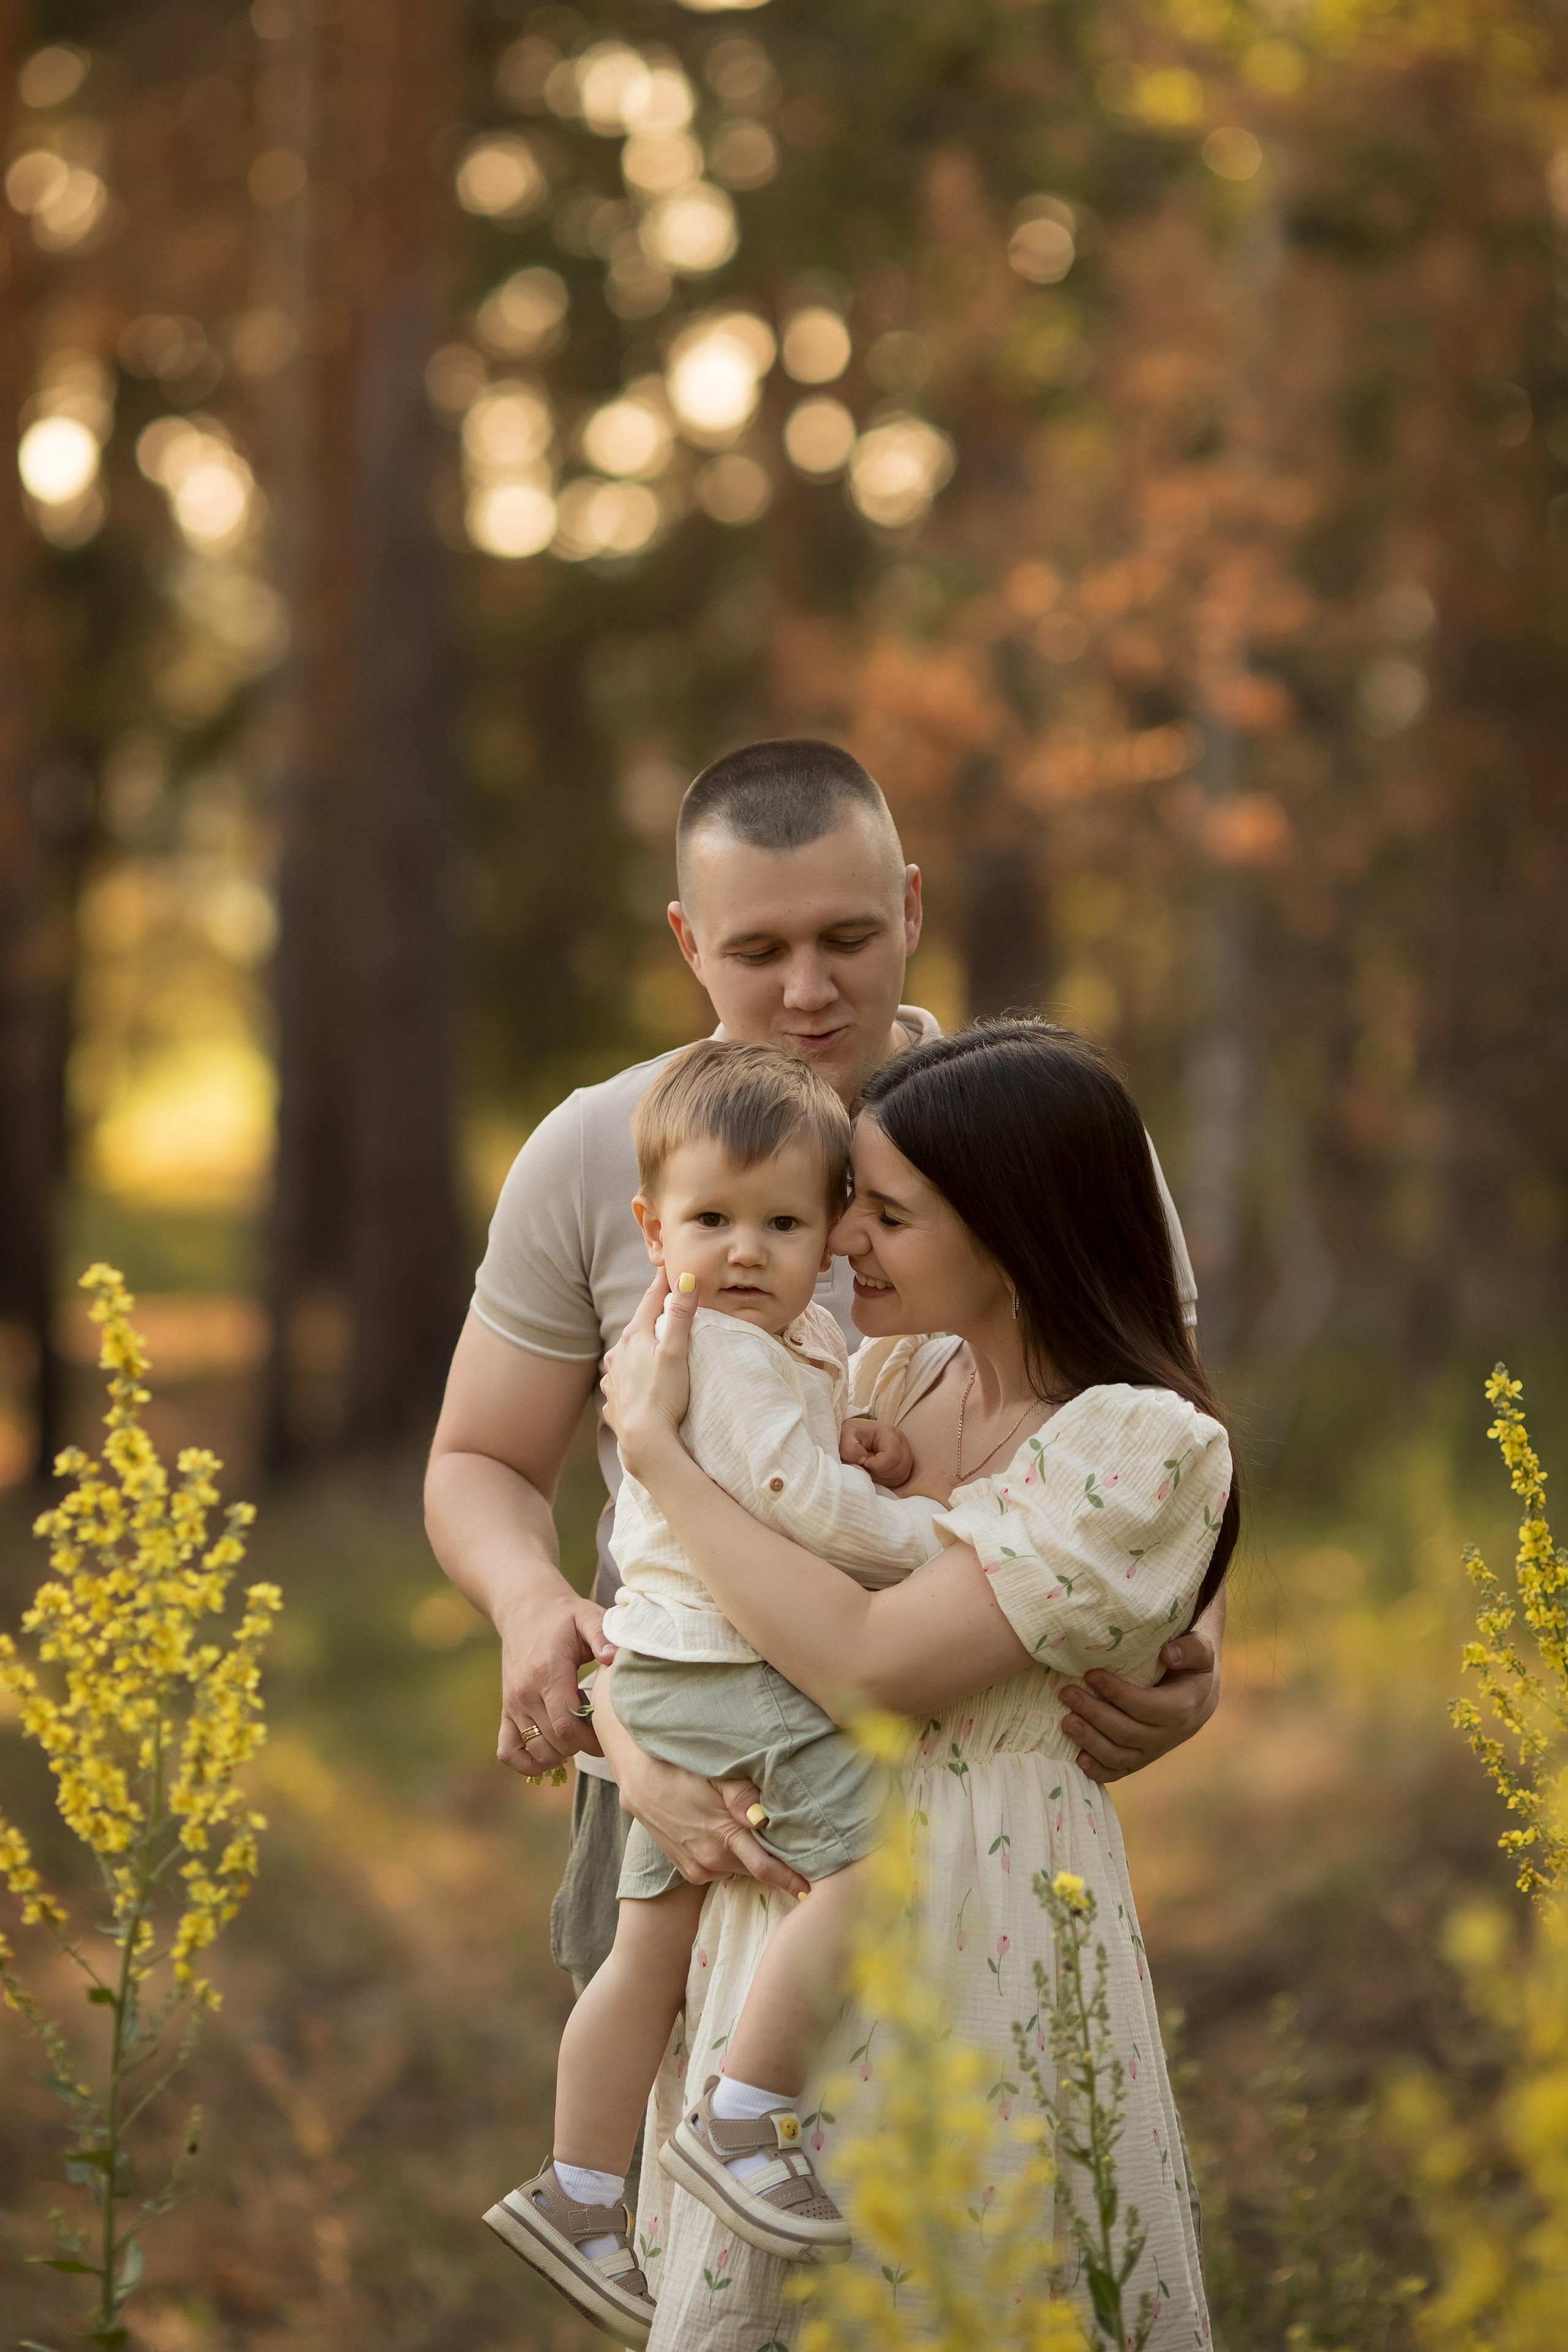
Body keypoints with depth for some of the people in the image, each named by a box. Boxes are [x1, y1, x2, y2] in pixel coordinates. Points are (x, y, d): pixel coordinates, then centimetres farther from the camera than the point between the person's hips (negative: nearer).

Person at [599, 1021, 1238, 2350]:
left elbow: (870, 1666, -23)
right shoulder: (885, 1378, 6)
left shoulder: (1147, 1446, -14)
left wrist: (657, 1444, -16)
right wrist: (634, 1739, -11)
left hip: (977, 1932, -6)